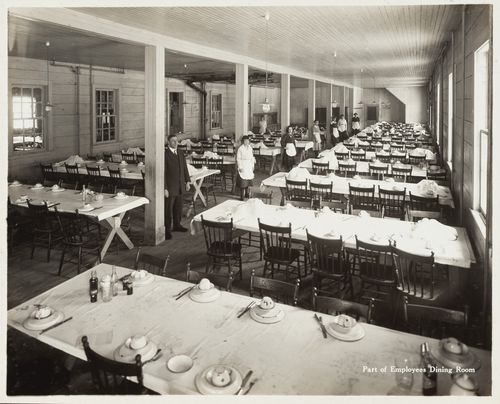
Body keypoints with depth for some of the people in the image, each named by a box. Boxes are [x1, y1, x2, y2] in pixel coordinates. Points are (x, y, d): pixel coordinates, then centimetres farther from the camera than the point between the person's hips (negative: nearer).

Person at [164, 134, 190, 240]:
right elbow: (163, 173, -15)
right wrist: (165, 188, -17)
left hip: (180, 187, 7)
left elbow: (185, 168, 17)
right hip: (170, 188, -7)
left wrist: (187, 181, 9)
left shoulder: (180, 154, 10)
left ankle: (177, 225, 33)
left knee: (178, 208, 17)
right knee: (168, 209, 2)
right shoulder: (165, 154, -13)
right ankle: (167, 230, 11)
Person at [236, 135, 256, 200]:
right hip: (243, 166, -6)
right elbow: (238, 158, -9)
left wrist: (253, 165, 13)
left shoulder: (250, 148, 9)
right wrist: (240, 167, -13)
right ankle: (242, 196, -1)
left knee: (248, 180, 9)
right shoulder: (240, 148, -10)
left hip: (249, 166, 6)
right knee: (242, 181, -6)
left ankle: (246, 193, 24)